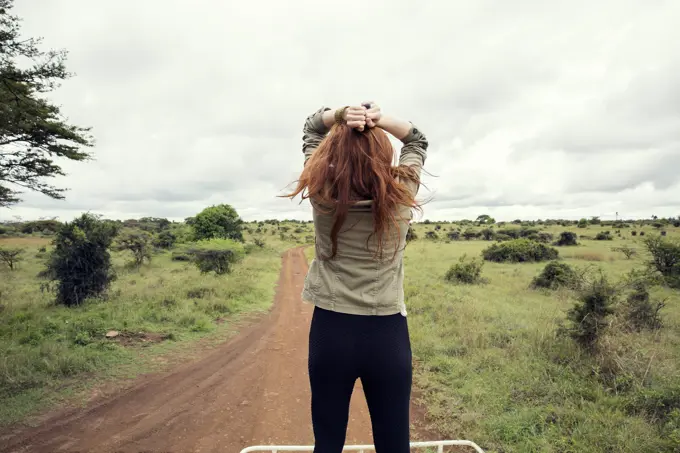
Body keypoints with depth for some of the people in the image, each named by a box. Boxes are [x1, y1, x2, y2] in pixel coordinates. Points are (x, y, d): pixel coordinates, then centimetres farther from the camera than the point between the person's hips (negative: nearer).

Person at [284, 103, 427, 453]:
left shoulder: (321, 193, -7)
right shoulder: (402, 194, -8)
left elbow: (311, 128, 9)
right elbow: (417, 140, 11)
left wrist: (340, 115, -11)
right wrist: (380, 120, -7)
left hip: (331, 329, 1)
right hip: (388, 332, 0)